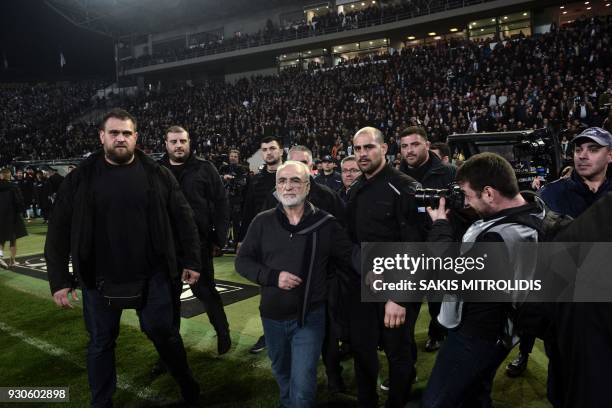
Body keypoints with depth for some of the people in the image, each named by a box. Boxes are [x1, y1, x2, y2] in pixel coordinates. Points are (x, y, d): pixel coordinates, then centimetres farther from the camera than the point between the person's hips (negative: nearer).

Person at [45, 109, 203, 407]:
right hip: (100, 279, 1)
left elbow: (183, 219, 1)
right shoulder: (80, 178, -3)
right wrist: (59, 279, -4)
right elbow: (59, 231, -1)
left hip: (152, 275, 0)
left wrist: (191, 261, -1)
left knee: (163, 332, 11)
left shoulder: (156, 174, -2)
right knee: (101, 343, 14)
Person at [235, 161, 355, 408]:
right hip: (272, 316, 3)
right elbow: (242, 261, -2)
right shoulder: (262, 221, -5)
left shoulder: (325, 223, -10)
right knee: (282, 374, 26)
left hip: (309, 317, -3)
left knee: (302, 387, -2)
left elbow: (351, 258, -3)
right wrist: (273, 276, -17)